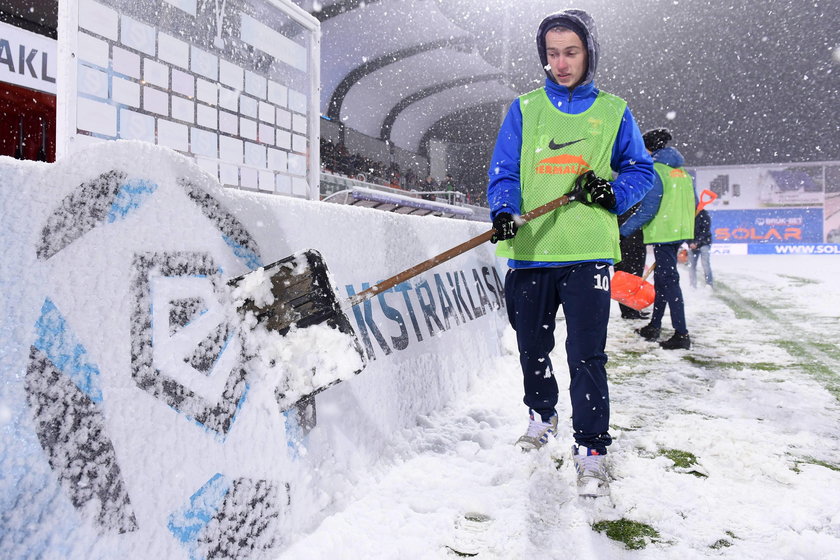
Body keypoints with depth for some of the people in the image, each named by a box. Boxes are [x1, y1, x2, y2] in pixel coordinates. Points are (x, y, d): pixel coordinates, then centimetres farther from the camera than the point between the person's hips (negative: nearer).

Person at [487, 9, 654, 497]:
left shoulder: (613, 111, 10)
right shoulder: (524, 110, 11)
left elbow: (642, 170, 13)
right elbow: (503, 172, 4)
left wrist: (614, 192, -8)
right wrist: (504, 212, -16)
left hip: (588, 253, -2)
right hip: (530, 252, 2)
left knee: (586, 355, -7)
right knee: (533, 349, 14)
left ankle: (592, 449, 4)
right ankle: (542, 416, 39)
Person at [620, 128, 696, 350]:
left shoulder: (654, 171, -12)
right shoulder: (682, 171, 15)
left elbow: (648, 209, -18)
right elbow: (692, 204, 18)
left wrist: (625, 229, -13)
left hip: (663, 233, -9)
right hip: (681, 231, 9)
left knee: (668, 280, -7)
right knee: (661, 276, 18)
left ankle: (681, 334, -7)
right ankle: (654, 326, 28)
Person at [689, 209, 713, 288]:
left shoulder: (704, 215, -8)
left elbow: (705, 231, -14)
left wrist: (697, 242, -20)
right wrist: (690, 243, -13)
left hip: (704, 243, -4)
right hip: (692, 245, 4)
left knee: (706, 264, -12)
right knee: (691, 266, 3)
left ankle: (709, 285, -9)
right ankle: (693, 286, 12)